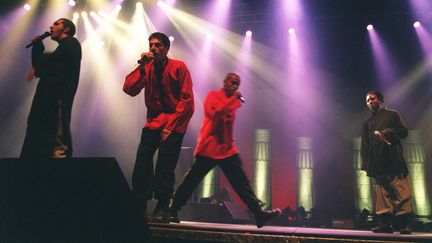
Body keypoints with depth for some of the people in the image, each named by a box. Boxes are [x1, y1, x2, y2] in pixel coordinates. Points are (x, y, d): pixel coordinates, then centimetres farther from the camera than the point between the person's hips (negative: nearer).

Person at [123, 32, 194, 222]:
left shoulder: (179, 67, -4)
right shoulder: (147, 68, 8)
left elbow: (187, 99, -8)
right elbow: (129, 89, -4)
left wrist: (171, 125, -13)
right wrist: (142, 66, -10)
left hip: (173, 123, -4)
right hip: (152, 122, 4)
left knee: (164, 167, -8)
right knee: (142, 162, -6)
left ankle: (162, 208, 8)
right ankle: (139, 206, 5)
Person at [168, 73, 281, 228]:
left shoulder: (232, 102, 17)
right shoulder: (213, 95, -2)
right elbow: (215, 113, -21)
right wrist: (233, 99, -16)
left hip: (228, 150, 6)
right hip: (209, 149, -6)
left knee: (242, 182, -1)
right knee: (191, 181, 2)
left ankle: (258, 213, -2)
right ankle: (173, 210, 15)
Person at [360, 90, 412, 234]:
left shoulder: (392, 114, 13)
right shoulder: (367, 122, 22)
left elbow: (404, 131, 4)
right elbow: (364, 145, 17)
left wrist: (387, 133, -13)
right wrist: (365, 164, 7)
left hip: (394, 160, -3)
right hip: (376, 163, 3)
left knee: (401, 192, -8)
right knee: (381, 193, 0)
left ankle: (405, 224, -5)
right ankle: (385, 223, 1)